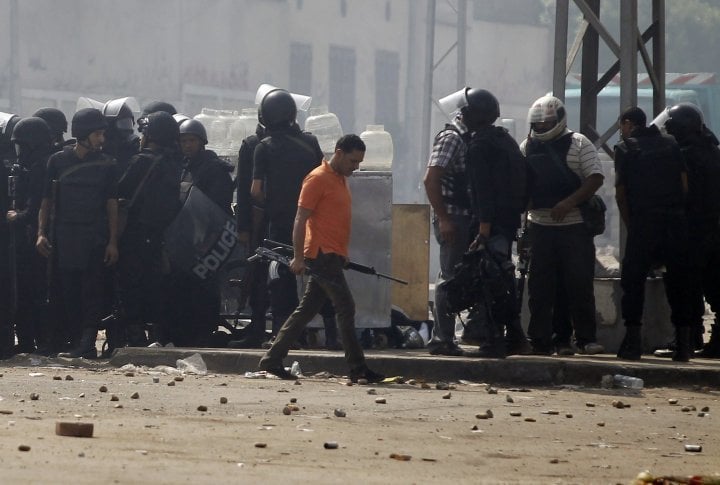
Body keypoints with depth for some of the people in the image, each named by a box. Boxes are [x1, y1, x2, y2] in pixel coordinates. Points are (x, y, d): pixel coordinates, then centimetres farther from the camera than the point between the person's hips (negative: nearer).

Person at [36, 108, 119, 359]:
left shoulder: (106, 164, 5)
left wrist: (112, 242, -3)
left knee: (91, 293, -8)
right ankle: (78, 343, 6)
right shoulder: (58, 161, 6)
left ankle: (86, 344, -14)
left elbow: (111, 204, 4)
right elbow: (46, 199, 9)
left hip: (95, 239, -2)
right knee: (70, 293, 2)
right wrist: (41, 233, -2)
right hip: (64, 238, 2)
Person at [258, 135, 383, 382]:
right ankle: (357, 367, -10)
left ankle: (272, 360, 13)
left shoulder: (340, 179, 18)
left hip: (332, 257, 9)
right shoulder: (318, 179, -10)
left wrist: (342, 255, 22)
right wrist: (298, 257, -16)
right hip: (322, 254, -9)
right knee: (345, 308, -11)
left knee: (306, 310, 10)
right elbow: (301, 219, -12)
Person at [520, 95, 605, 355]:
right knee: (540, 286, 4)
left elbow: (595, 178, -8)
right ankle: (540, 341, 8)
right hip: (540, 225, 4)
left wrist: (568, 203, -18)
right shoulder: (527, 147, 13)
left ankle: (586, 338, 2)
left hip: (574, 226, -4)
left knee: (580, 284, -4)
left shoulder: (578, 144, 0)